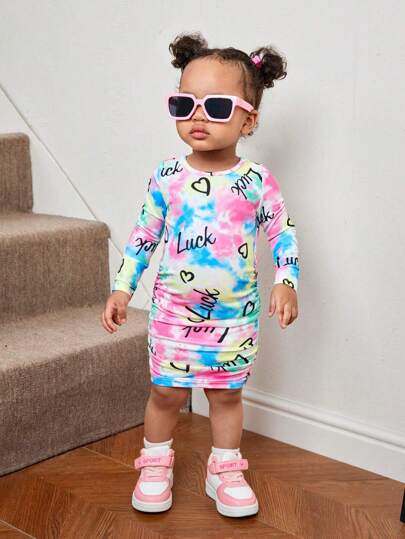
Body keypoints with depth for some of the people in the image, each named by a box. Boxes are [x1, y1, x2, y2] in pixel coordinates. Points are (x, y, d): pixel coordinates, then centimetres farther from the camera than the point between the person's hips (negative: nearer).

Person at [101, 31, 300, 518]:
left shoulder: (257, 181, -9)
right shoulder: (166, 176, -5)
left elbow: (283, 232, -2)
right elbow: (144, 235, 3)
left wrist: (286, 281, -15)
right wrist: (122, 287, 2)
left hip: (235, 313, 0)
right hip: (174, 309, 1)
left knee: (226, 393, 13)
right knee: (166, 392, 9)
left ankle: (225, 470, 31)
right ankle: (155, 465, 31)